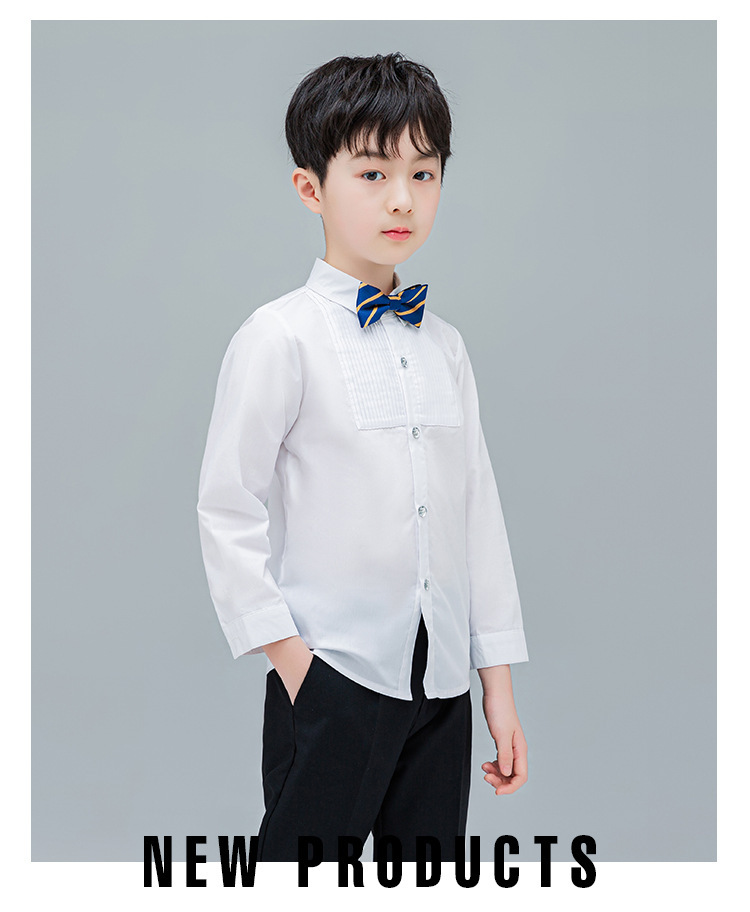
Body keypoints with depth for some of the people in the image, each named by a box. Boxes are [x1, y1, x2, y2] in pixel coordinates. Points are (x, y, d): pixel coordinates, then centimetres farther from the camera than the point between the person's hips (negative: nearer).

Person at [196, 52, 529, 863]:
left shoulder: (444, 344, 10)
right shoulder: (282, 337, -8)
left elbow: (478, 506, 11)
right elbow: (227, 514, -8)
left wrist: (498, 681, 10)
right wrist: (285, 649, -12)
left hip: (442, 678, 5)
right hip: (331, 675, -5)